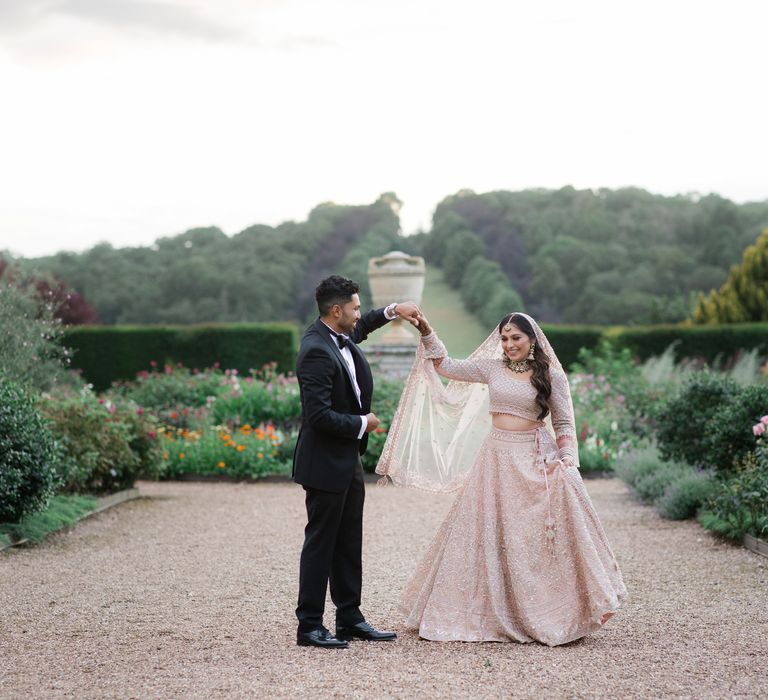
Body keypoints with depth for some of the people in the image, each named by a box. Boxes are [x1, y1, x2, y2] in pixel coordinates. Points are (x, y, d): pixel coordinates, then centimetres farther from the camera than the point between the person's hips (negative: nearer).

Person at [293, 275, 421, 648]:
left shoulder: (340, 336, 6)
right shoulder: (316, 351, -23)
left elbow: (358, 329, 33)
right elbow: (320, 415, -28)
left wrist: (392, 310, 18)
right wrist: (362, 424, -14)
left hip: (347, 462, 10)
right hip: (326, 463, -10)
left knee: (349, 543, 14)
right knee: (320, 544, -1)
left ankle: (350, 619, 23)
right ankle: (309, 626, 7)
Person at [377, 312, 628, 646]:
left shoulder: (551, 376, -1)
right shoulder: (491, 368, 8)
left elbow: (564, 424, 1)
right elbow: (447, 366, 13)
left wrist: (567, 458, -12)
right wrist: (426, 331, 5)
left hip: (534, 461, -4)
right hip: (495, 457, 4)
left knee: (536, 537, -4)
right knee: (488, 534, 5)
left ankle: (546, 616, 7)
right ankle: (492, 614, 15)